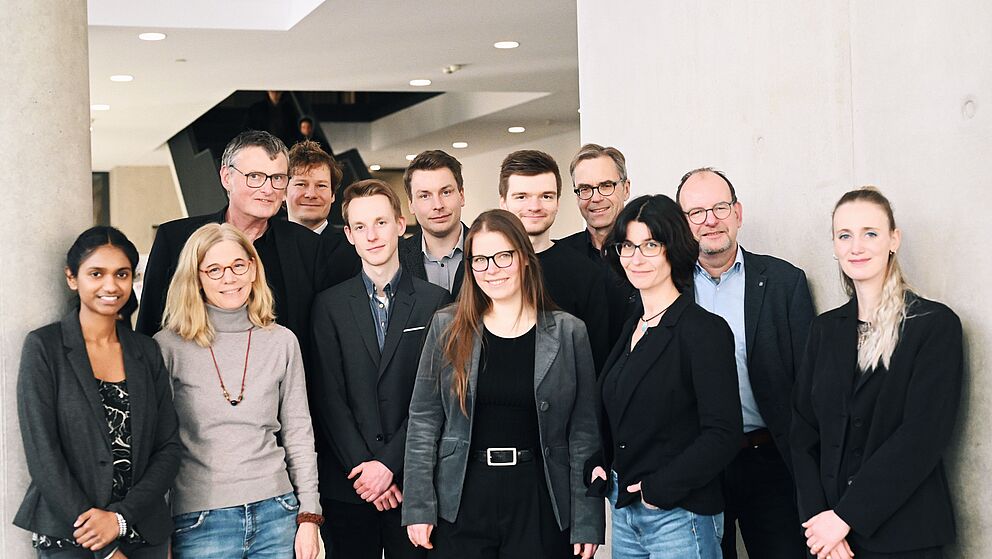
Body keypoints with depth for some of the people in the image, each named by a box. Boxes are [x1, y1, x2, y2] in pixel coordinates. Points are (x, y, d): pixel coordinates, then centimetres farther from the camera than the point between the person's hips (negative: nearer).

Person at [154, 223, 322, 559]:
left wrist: (309, 516, 4)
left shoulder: (282, 342, 5)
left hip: (276, 514, 2)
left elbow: (298, 434, 9)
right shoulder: (169, 347, -2)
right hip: (199, 522, -2)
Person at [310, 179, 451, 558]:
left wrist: (390, 463, -11)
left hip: (411, 481, -1)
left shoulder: (435, 302, 2)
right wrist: (362, 466, -10)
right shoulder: (329, 305, 5)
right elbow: (329, 397, -1)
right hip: (346, 486, 1)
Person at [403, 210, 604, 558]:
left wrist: (586, 522, -3)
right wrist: (418, 507, -3)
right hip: (460, 505, 1)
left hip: (539, 505, 0)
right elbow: (423, 421, 3)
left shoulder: (568, 333, 1)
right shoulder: (448, 328, 3)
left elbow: (583, 433, 1)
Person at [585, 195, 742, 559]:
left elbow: (722, 434, -18)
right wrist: (598, 466, 3)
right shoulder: (632, 330, 11)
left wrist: (659, 488, -18)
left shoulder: (704, 330, -12)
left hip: (678, 516, -7)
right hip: (624, 510, 7)